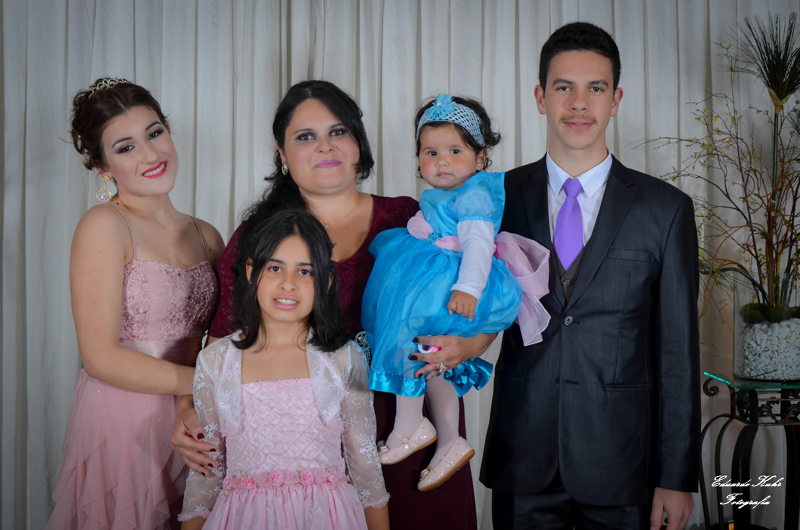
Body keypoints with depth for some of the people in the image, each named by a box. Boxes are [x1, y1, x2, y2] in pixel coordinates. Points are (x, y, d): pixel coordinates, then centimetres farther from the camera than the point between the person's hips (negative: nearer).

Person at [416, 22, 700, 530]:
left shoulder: (666, 208, -2)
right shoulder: (499, 198, 1)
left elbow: (677, 351, -2)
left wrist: (678, 476, -3)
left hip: (621, 465, 0)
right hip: (522, 458, 1)